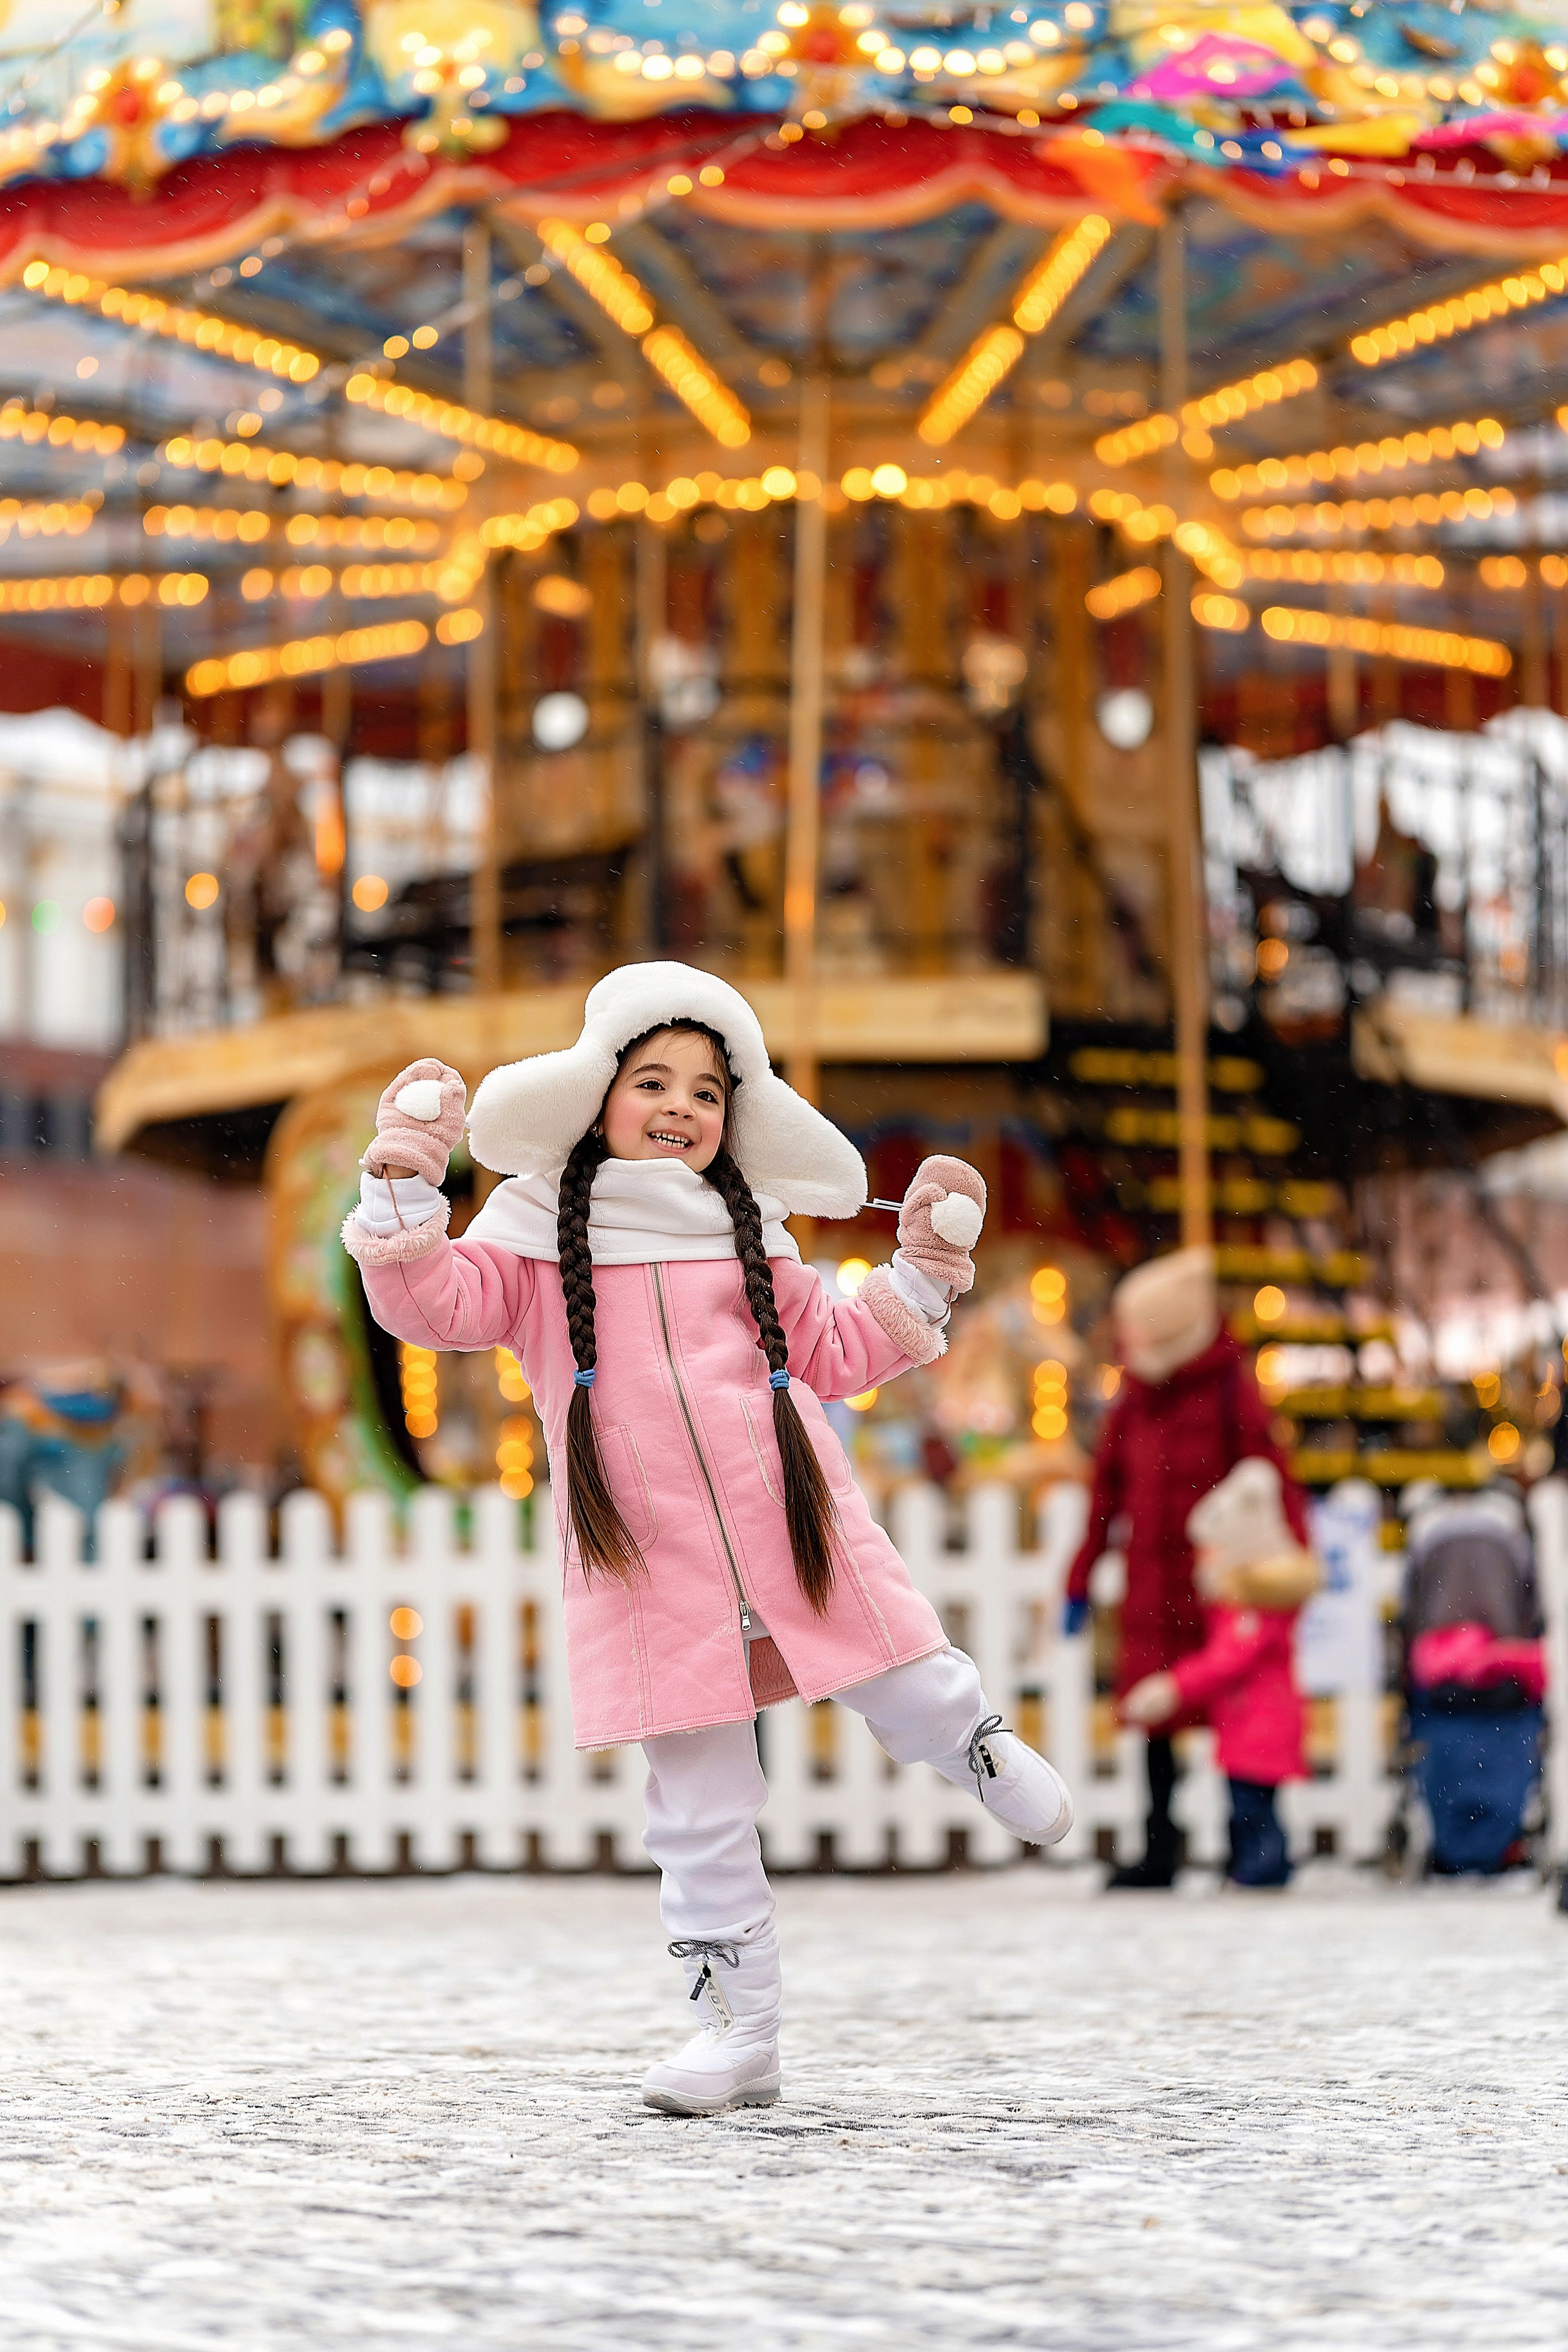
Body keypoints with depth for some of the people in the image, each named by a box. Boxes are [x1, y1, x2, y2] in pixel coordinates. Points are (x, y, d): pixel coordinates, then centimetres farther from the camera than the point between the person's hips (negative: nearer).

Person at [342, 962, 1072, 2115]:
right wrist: (407, 1190, -16)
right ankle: (739, 2030, 10)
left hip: (798, 1533, 1)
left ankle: (981, 1748, 40)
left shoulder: (748, 1231, 15)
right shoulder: (535, 1230, 7)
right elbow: (433, 1303, -5)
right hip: (655, 1574, -1)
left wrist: (922, 1274, 14)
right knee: (699, 1807, 1)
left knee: (918, 1709, 3)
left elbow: (831, 1353, 22)